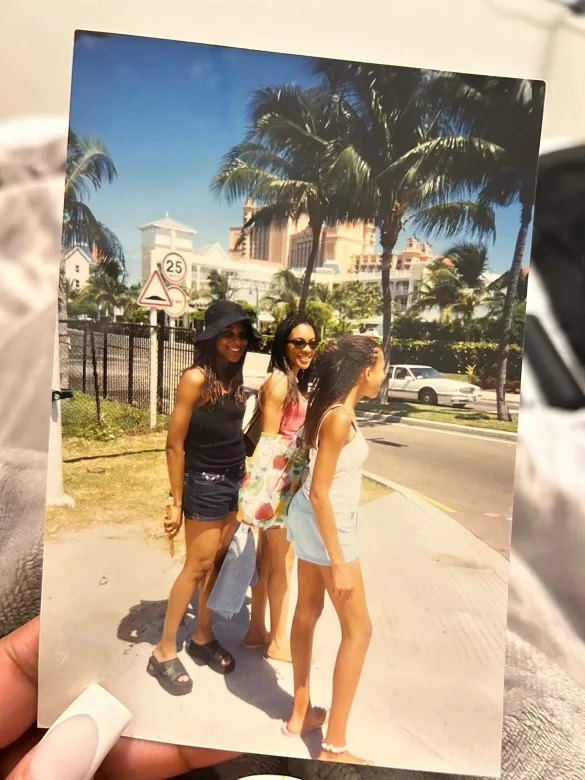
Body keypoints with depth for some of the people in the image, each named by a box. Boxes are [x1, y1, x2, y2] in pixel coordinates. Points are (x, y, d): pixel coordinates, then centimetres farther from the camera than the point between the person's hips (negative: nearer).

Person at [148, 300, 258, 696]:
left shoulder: (236, 379, 4)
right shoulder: (196, 379, -17)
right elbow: (175, 444, -15)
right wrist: (177, 501, -13)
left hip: (236, 481, 7)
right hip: (205, 484, -6)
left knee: (219, 563, 15)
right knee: (198, 566, 3)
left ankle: (203, 638, 33)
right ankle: (164, 652, 22)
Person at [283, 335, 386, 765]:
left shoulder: (336, 407, 1)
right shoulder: (339, 417, -25)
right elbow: (320, 493, -25)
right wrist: (338, 561, -22)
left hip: (311, 518, 10)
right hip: (325, 524, -10)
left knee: (308, 610, 20)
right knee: (358, 629, 5)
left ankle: (301, 714, 38)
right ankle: (335, 746, 18)